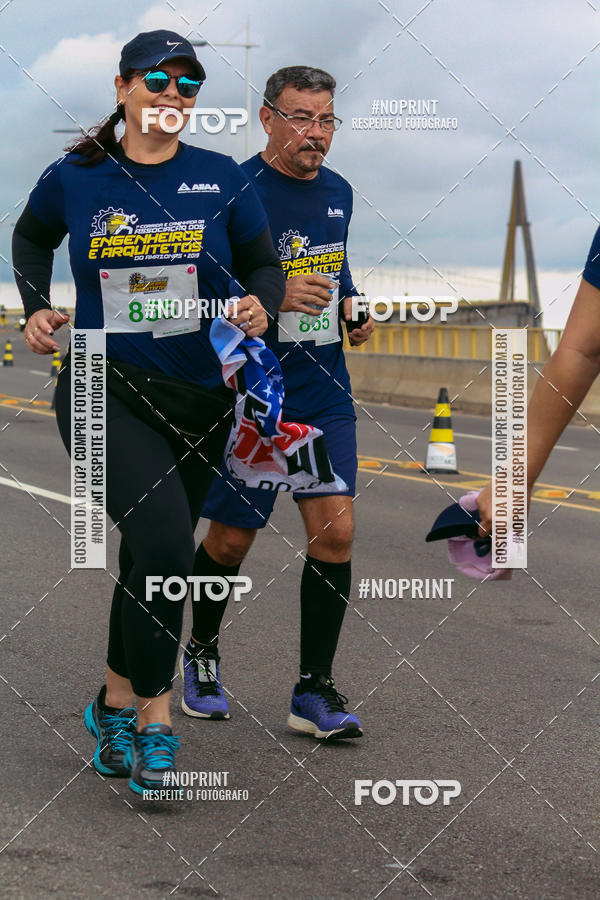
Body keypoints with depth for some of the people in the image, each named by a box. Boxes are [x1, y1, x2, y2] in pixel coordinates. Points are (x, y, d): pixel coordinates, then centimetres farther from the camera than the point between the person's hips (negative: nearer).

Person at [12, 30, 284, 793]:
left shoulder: (221, 179, 0)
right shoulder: (74, 178, 1)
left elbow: (264, 266, 7)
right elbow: (31, 235, 21)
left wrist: (260, 306, -15)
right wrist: (36, 308, 8)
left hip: (197, 398, 3)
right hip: (103, 387, -3)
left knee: (150, 560, 15)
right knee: (163, 536, -24)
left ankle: (117, 703, 35)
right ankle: (153, 717, -13)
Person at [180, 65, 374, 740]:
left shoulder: (338, 192, 10)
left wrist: (349, 306, 6)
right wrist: (274, 295, -25)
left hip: (325, 397, 5)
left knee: (334, 532, -7)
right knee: (229, 540, 6)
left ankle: (314, 691, 2)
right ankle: (201, 653, 34)